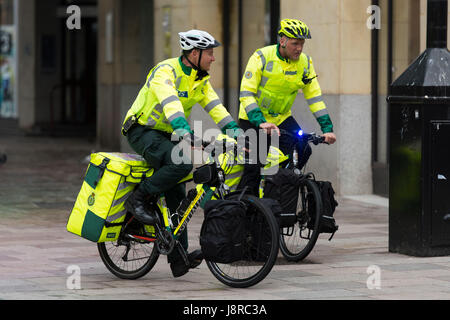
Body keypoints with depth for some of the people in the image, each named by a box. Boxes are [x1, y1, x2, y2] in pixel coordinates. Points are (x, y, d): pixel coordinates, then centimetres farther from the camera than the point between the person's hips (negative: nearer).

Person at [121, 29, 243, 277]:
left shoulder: (200, 80, 8)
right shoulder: (166, 71, -20)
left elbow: (214, 106, 1)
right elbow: (169, 102, -36)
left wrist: (233, 129, -16)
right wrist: (185, 132, -50)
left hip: (167, 136, 8)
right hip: (143, 131, -8)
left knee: (177, 196, 0)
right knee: (183, 163, -33)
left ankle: (178, 259, -1)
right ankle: (137, 199, -18)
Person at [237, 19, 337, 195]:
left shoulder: (305, 63, -6)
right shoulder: (262, 57, -19)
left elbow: (315, 97, -3)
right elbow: (246, 94, -23)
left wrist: (327, 128, -14)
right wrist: (261, 122, -36)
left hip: (282, 118, 4)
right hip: (253, 119, -4)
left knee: (302, 151, -17)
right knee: (253, 168, -12)